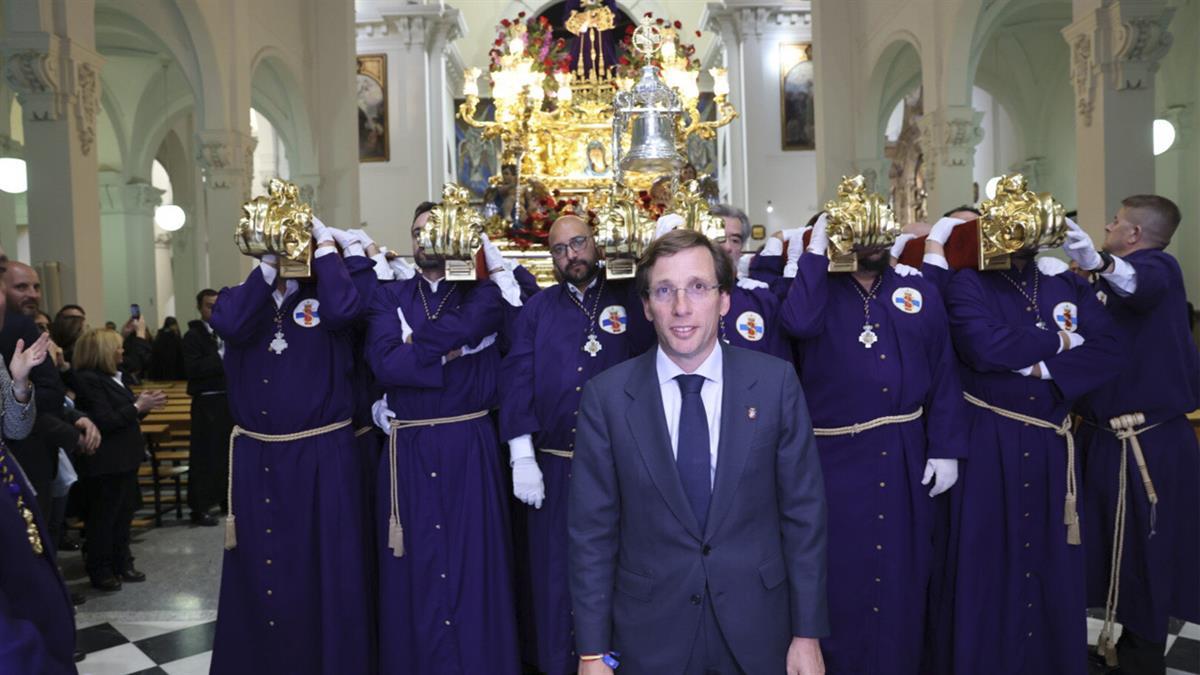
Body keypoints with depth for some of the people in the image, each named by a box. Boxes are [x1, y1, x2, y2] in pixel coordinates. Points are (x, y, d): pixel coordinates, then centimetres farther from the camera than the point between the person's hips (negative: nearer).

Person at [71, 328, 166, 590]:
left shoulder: (112, 377, 12)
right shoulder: (89, 380, -16)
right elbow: (104, 421, -21)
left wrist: (143, 404, 2)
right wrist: (137, 407, -18)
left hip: (124, 459, 9)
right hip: (106, 463, -9)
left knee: (124, 515, 15)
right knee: (103, 518, 2)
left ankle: (122, 564, 25)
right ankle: (100, 571, 12)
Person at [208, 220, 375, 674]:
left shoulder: (324, 297, 1)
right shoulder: (242, 297, 8)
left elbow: (344, 311, -23)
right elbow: (228, 325, -15)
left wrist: (325, 245, -13)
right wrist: (269, 266, -14)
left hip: (322, 455, -3)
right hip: (256, 458, 3)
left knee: (323, 567, 5)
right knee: (259, 566, 13)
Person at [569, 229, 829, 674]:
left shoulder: (776, 382, -8)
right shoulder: (606, 396, -9)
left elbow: (803, 513, -3)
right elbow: (591, 531, -5)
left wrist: (808, 634, -2)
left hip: (756, 628, 1)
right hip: (650, 632, 0)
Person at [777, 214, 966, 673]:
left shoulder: (920, 293, 7)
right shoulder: (818, 291, 0)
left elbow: (944, 374, 5)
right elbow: (800, 324, -24)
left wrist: (946, 449, 0)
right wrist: (816, 252, -16)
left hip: (905, 456, 3)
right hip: (836, 456, -2)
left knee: (903, 571, 13)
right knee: (840, 572, 7)